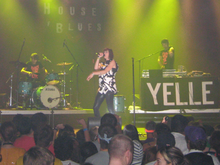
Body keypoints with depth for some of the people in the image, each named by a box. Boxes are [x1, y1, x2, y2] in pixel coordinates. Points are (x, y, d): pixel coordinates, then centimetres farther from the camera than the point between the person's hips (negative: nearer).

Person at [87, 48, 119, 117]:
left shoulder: (112, 62, 2)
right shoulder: (103, 63, 23)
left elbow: (105, 71, -10)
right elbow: (96, 68, 5)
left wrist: (93, 73, -10)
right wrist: (98, 58, 7)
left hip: (109, 88, -7)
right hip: (102, 88, 7)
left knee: (110, 109, -14)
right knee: (95, 107, 3)